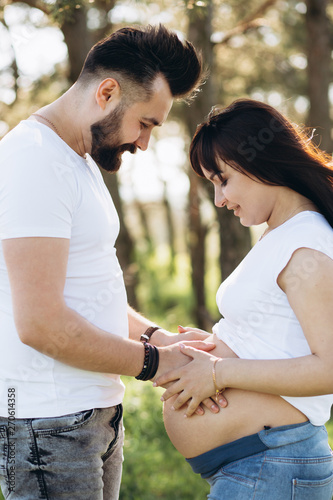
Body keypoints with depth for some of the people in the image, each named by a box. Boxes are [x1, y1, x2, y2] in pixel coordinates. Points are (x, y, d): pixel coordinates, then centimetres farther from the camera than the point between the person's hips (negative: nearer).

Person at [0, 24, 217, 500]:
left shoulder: (83, 160, 16)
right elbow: (40, 322, -24)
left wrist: (156, 336, 5)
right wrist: (153, 362, -14)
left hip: (97, 412, 10)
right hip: (49, 425, -9)